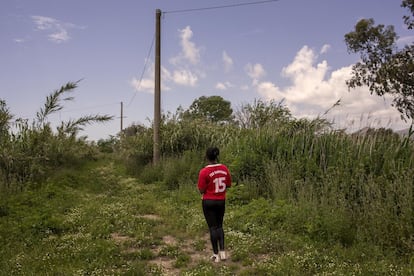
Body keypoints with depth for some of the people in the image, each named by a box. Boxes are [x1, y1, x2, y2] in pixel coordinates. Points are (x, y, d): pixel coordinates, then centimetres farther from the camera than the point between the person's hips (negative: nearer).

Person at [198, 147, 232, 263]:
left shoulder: (204, 171, -18)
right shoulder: (224, 168, -4)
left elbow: (201, 190, -14)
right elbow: (228, 185, 6)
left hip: (208, 202, -4)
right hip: (221, 201, 4)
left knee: (212, 227, 6)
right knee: (219, 226, 18)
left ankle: (216, 254, 13)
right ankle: (222, 251, 11)